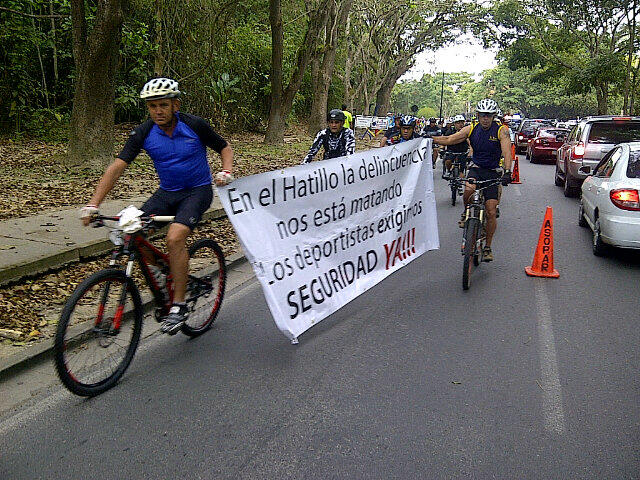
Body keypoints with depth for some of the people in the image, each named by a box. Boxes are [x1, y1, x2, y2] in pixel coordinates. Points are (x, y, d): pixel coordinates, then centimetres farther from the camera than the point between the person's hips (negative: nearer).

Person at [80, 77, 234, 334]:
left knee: (175, 237, -28)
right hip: (167, 192, 4)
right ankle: (154, 270, 14)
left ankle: (179, 305, -15)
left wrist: (226, 172, -19)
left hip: (197, 191, -4)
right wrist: (93, 204, -24)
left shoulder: (195, 125, -13)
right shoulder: (143, 133, -9)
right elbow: (117, 166, -16)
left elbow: (224, 148, 2)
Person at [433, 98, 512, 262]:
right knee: (469, 189, -35)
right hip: (475, 168, 1)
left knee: (491, 212, -6)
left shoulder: (501, 131, -9)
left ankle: (487, 247, 10)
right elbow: (449, 140, -1)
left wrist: (507, 172, -38)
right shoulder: (471, 129, -1)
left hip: (492, 172, -1)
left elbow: (506, 152, -23)